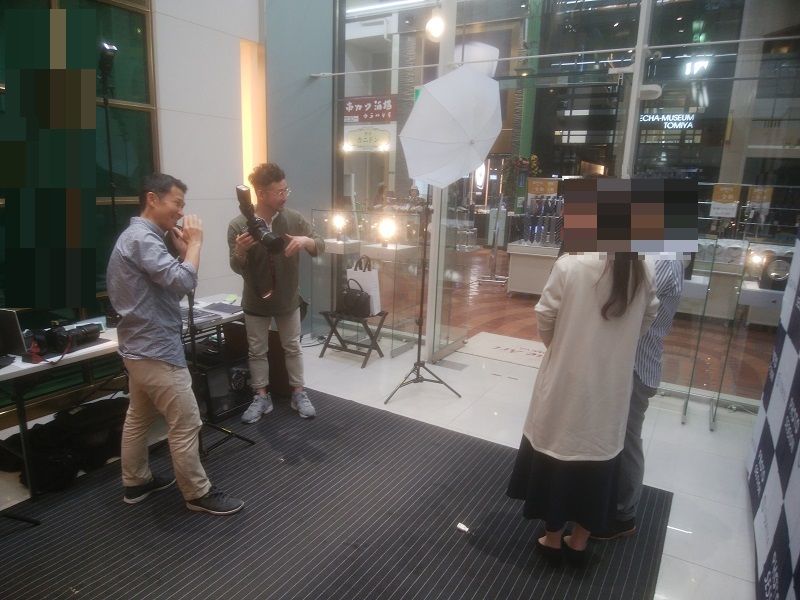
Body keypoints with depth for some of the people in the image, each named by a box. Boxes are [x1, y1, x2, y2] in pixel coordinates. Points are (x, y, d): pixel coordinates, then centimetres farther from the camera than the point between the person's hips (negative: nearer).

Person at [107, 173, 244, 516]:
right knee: (186, 424, -2)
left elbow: (171, 285, 14)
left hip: (140, 346, 11)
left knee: (138, 418, 21)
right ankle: (199, 494, 11)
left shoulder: (139, 236, 14)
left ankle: (135, 483, 36)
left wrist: (181, 250, 2)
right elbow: (183, 282, -30)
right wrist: (195, 243, -17)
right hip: (156, 350, -11)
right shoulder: (143, 239, -19)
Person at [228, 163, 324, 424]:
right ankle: (261, 397, 28)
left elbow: (320, 245, -5)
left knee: (293, 348, 13)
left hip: (288, 299, 1)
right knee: (257, 351, 12)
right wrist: (240, 250, -36)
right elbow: (237, 268, -13)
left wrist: (305, 240, -28)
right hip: (256, 301, -1)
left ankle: (298, 393, 28)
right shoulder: (238, 225, -14)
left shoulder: (293, 218, -9)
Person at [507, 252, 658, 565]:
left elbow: (545, 318, -9)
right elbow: (647, 320, 7)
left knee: (557, 452, 14)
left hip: (566, 381, -3)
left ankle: (552, 539, 30)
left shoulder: (570, 265, -17)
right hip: (612, 385, 4)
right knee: (595, 458, 17)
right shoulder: (644, 273, -5)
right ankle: (578, 542, 33)